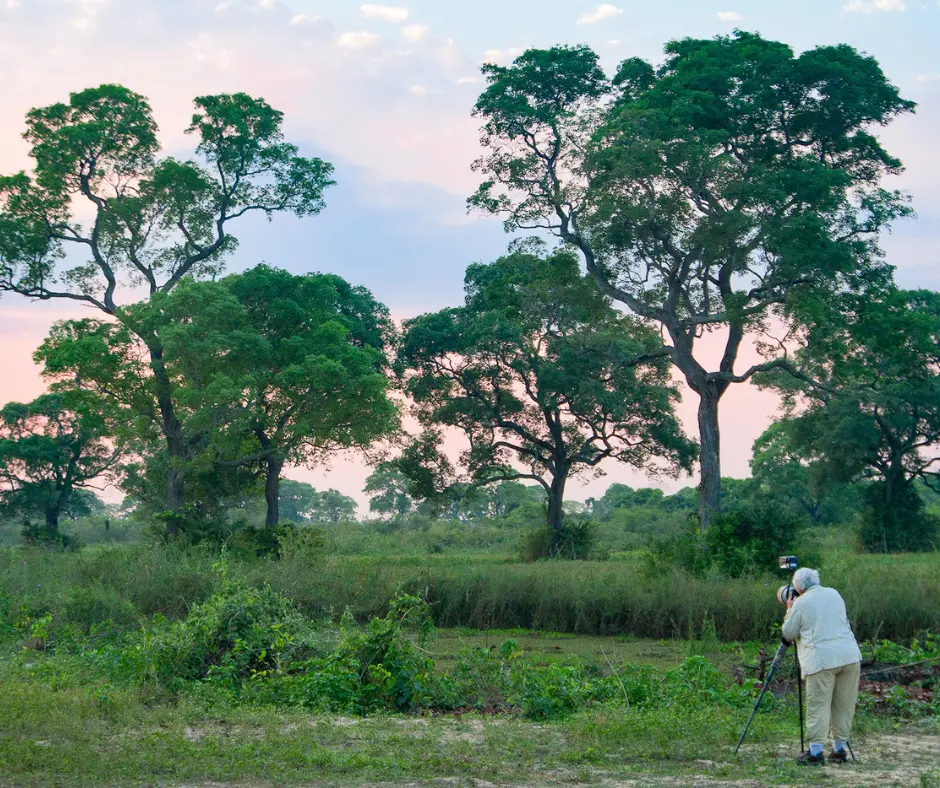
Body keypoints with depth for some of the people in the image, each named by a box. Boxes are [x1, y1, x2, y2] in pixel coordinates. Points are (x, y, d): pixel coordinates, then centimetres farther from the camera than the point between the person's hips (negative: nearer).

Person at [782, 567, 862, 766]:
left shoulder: (801, 603, -2)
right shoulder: (834, 594, 14)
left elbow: (788, 634, 6)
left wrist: (789, 610, 19)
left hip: (822, 659, -5)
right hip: (850, 656, 5)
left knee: (818, 706, -2)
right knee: (844, 705, 10)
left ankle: (815, 751, -6)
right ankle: (840, 749, 14)